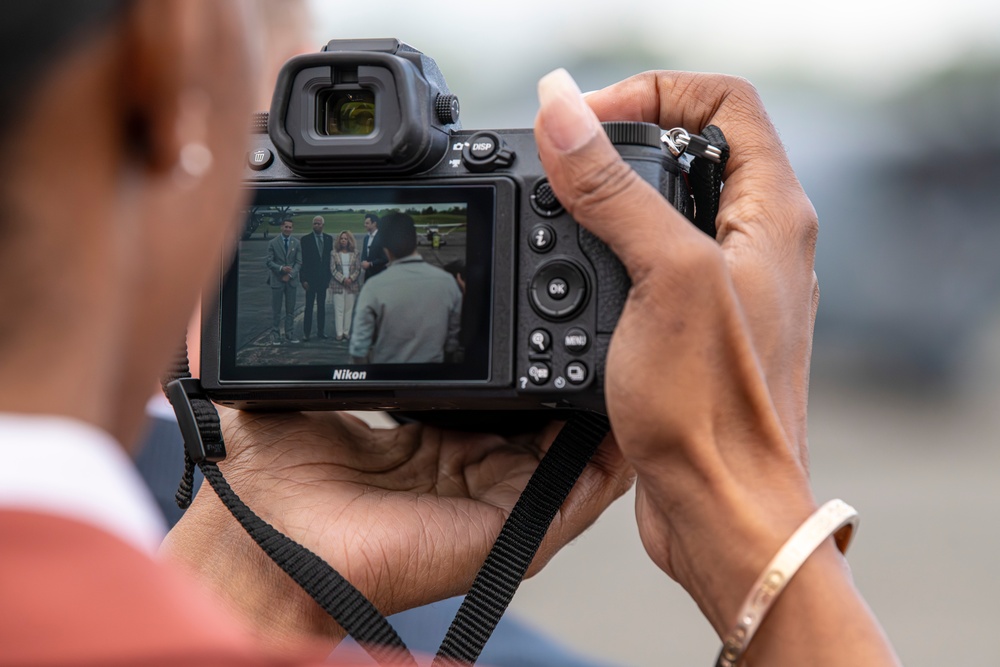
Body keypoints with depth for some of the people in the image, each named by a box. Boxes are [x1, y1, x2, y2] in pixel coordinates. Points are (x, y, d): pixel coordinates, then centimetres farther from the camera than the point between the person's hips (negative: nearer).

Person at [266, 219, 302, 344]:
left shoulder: (296, 243, 6)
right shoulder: (273, 243, -1)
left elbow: (299, 262, 3)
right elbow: (269, 262, -4)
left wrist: (290, 275, -10)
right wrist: (281, 268, -20)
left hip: (291, 281, 2)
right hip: (277, 280, -2)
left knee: (290, 310, 5)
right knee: (276, 310, -1)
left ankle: (290, 335, 10)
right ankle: (275, 336, 3)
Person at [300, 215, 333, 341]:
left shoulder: (329, 239, 8)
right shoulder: (305, 240, -3)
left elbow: (330, 258, 10)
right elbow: (302, 260, -5)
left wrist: (330, 276, 4)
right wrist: (303, 279, -10)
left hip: (323, 278, 3)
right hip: (311, 278, -3)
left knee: (322, 306, 8)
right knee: (309, 307, -4)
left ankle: (321, 331, 13)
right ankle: (306, 333, -2)